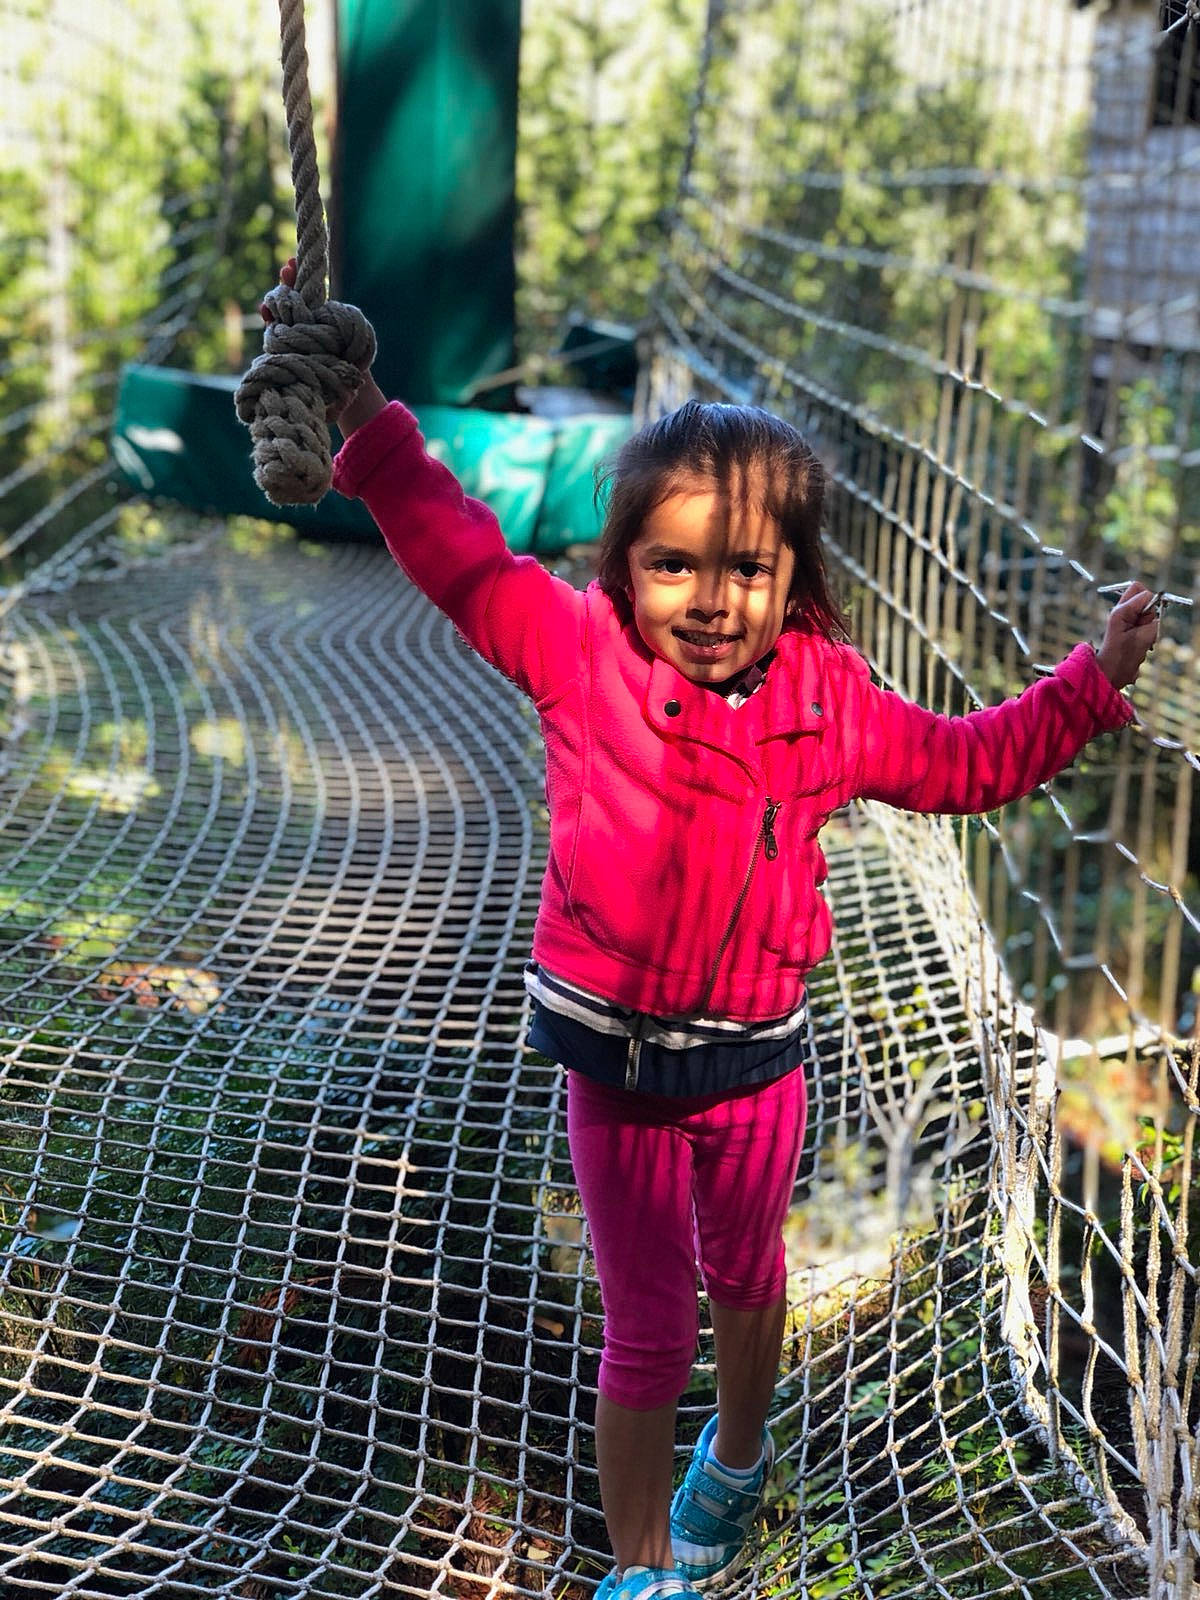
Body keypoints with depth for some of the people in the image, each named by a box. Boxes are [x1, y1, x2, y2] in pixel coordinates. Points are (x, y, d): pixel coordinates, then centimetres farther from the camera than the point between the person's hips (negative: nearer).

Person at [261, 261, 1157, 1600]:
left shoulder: (829, 702, -6)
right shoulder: (581, 657, -14)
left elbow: (966, 762, 10)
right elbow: (455, 547, -16)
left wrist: (1089, 685, 7)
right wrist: (359, 407, -24)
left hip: (755, 1056, 3)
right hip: (614, 1061, -3)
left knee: (743, 1280, 26)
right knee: (645, 1330, 8)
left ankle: (736, 1455, 57)